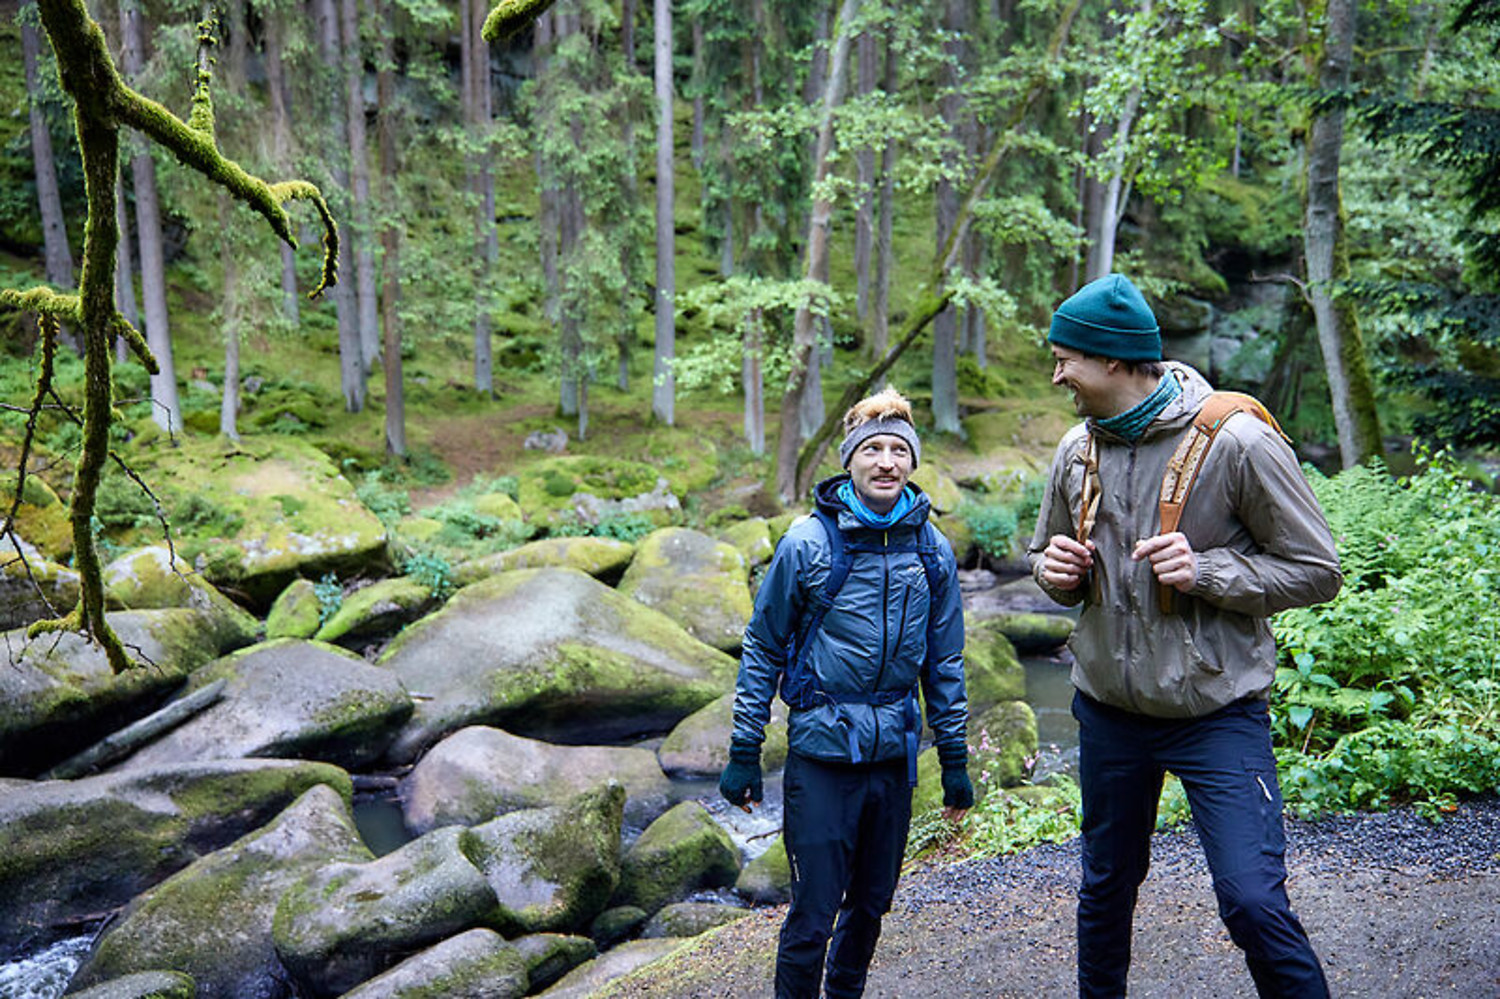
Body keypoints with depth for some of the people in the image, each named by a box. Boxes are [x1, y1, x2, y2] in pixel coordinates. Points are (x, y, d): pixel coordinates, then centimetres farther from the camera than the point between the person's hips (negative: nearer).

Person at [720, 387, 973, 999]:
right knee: (813, 914, 0)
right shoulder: (807, 543, -8)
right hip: (821, 752, -4)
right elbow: (762, 651, -2)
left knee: (871, 903, 17)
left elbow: (944, 661, 11)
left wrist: (955, 759, 12)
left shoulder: (933, 551, 3)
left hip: (895, 755, 4)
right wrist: (743, 753, -3)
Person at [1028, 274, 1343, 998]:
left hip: (1217, 713, -5)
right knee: (1105, 890, 19)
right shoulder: (1077, 451, 2)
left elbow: (1316, 571, -10)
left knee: (1254, 903, -13)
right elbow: (1047, 553, 17)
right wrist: (1054, 568, -6)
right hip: (1108, 711, 5)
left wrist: (1206, 571, -23)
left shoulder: (1235, 441, -14)